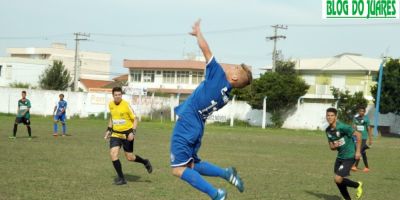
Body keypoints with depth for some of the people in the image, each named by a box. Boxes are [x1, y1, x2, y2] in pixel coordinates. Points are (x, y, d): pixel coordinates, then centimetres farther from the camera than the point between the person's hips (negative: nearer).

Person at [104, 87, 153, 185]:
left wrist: (133, 132, -21)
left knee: (130, 158, 3)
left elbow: (135, 119, -10)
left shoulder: (126, 105, -16)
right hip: (115, 134, 4)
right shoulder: (111, 105, 1)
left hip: (127, 134, -4)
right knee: (113, 154, -13)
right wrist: (109, 129, 13)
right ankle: (121, 178, -1)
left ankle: (145, 162, 34)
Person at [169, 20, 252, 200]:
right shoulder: (226, 97, 7)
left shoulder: (218, 75, -13)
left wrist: (198, 32, 5)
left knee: (179, 169, -7)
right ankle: (227, 173, 9)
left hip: (185, 125, -8)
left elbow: (205, 48, -11)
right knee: (191, 165, 23)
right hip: (197, 128, 8)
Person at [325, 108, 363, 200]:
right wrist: (334, 146, -14)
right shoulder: (328, 130, 2)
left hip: (349, 156, -8)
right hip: (340, 156, 8)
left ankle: (357, 185, 11)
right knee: (338, 180, 11)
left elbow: (358, 135, -18)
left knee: (338, 179, -14)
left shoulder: (342, 127, -20)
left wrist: (358, 151, -18)